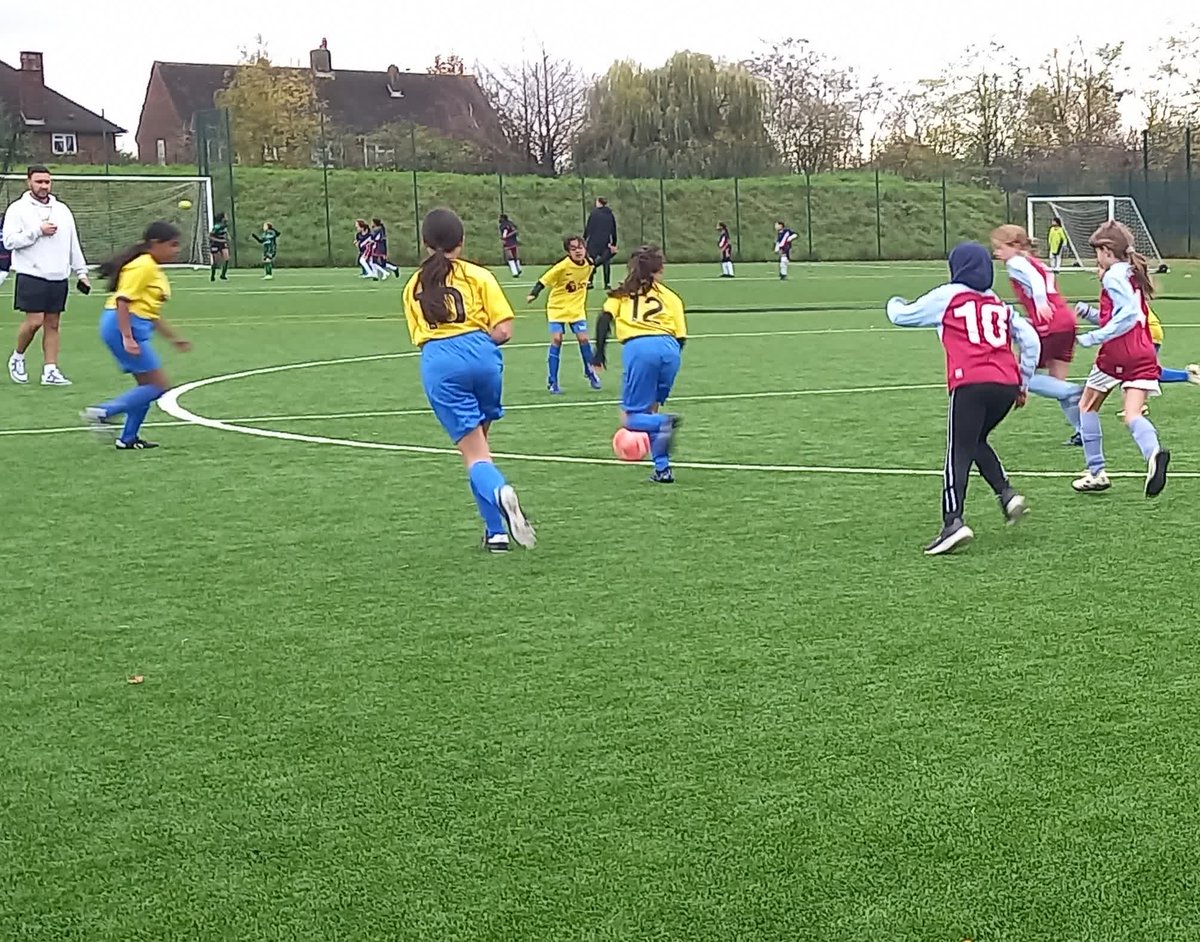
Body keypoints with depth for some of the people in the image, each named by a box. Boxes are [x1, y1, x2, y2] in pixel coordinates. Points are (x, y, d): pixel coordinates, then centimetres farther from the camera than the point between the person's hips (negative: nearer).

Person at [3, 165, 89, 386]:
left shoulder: (62, 210, 15)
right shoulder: (18, 209, -1)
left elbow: (74, 243, 18)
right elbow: (9, 241, -11)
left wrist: (81, 272, 13)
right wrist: (38, 231, -16)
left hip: (59, 277, 5)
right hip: (32, 276, -5)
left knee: (53, 324, 4)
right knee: (34, 321, -10)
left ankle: (50, 371, 5)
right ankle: (17, 358, 14)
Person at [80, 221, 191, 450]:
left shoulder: (154, 270, 20)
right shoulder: (142, 267, -12)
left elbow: (150, 311, 28)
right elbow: (122, 301, -20)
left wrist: (173, 337, 30)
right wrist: (127, 337, -27)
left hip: (136, 329, 10)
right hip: (124, 326, -10)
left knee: (148, 385, 14)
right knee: (159, 386, -9)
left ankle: (128, 439, 18)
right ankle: (103, 412, -9)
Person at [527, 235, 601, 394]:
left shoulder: (588, 265, -8)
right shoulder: (563, 266, -23)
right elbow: (544, 280, -22)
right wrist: (533, 294, -34)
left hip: (577, 308, 4)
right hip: (557, 307, -3)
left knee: (583, 338, -3)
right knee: (556, 339, -11)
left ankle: (589, 372, 22)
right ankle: (552, 381, -3)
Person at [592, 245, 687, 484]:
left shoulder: (622, 292, 23)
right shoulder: (670, 296, 24)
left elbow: (605, 318, 7)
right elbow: (681, 337, 17)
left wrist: (599, 352, 8)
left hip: (638, 347, -2)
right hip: (668, 348, 2)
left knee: (630, 418, 6)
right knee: (651, 410, 20)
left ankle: (665, 423, -25)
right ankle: (662, 469, 9)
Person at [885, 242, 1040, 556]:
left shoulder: (946, 297, 9)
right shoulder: (999, 304, 23)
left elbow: (901, 315, 19)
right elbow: (1031, 340, 22)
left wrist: (894, 304, 43)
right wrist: (1023, 384, 29)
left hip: (970, 385, -5)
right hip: (1007, 385, 5)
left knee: (959, 453, -6)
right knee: (977, 442, 25)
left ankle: (953, 521, -18)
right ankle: (1007, 493, 8)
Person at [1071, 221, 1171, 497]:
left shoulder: (1113, 276, -8)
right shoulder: (1134, 275, 20)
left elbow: (1128, 315, -20)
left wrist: (1094, 338, -18)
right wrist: (1090, 313, 15)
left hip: (1117, 354, -7)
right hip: (1143, 355, 7)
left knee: (1087, 406, 14)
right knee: (1132, 415, -4)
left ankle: (1096, 473, 16)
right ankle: (1153, 453, -38)